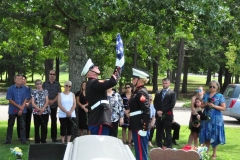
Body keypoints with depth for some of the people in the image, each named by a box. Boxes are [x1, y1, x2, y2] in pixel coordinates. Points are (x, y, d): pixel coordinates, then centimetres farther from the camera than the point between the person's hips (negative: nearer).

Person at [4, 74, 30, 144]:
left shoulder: (25, 89, -2)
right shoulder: (10, 89, -4)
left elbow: (26, 99, -1)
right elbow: (10, 100, -5)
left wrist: (21, 109, -10)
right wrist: (18, 106, -12)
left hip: (22, 110, 0)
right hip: (12, 110, 0)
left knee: (23, 125, 1)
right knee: (10, 125, 7)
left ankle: (23, 140, 8)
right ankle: (8, 140, 16)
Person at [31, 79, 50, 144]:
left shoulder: (45, 91, 6)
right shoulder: (34, 92, 5)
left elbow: (47, 101, 0)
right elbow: (33, 103, -2)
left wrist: (43, 109, -15)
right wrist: (39, 109, -14)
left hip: (45, 111, 0)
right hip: (36, 112, 0)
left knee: (44, 127, 1)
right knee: (36, 127, 3)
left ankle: (43, 141, 8)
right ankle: (37, 141, 9)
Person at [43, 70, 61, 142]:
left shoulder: (57, 84, 6)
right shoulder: (45, 83, 7)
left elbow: (58, 94, 1)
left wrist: (52, 101, -12)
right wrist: (47, 101, -11)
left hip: (54, 105, 0)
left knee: (54, 121, 4)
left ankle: (54, 137, 8)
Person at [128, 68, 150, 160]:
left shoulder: (141, 92, -15)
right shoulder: (138, 91, 14)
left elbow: (146, 112, -22)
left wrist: (144, 129, -24)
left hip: (140, 127, -10)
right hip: (137, 126, 10)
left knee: (141, 151, -5)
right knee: (139, 150, 15)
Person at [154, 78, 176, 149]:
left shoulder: (172, 93, 0)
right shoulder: (158, 92, 15)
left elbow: (172, 104, -10)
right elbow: (155, 102, 10)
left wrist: (162, 111, -14)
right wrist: (158, 111, -8)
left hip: (167, 115, -4)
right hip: (159, 115, 4)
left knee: (168, 133, -1)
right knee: (159, 132, 8)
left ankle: (168, 148, 3)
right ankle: (159, 147, 16)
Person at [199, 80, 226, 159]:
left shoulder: (220, 96, -3)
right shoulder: (206, 95, 9)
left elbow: (223, 108, -6)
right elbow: (202, 105, 13)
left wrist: (214, 106, -18)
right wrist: (206, 104, -9)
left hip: (215, 119, -4)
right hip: (206, 118, 4)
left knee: (214, 136, 1)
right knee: (206, 136, 7)